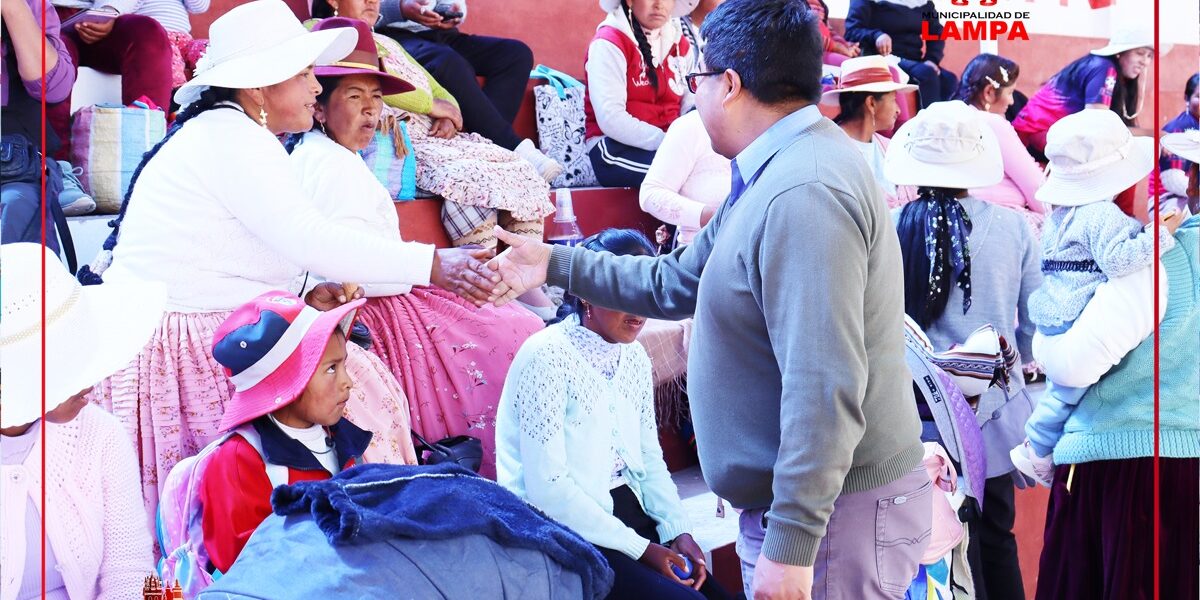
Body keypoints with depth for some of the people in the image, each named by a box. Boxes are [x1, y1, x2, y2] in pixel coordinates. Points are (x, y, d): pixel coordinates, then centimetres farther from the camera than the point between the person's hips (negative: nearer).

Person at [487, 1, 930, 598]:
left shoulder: (802, 194, -23)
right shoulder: (771, 177, 12)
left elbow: (825, 388, -28)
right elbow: (676, 284, 25)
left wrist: (790, 546, -27)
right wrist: (558, 265, 28)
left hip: (835, 514, -10)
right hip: (787, 502, 10)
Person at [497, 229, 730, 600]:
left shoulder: (634, 356, 7)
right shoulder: (547, 356, -16)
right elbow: (548, 489, -20)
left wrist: (677, 530, -4)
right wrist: (639, 549, -19)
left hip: (626, 512, 7)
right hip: (565, 532, -7)